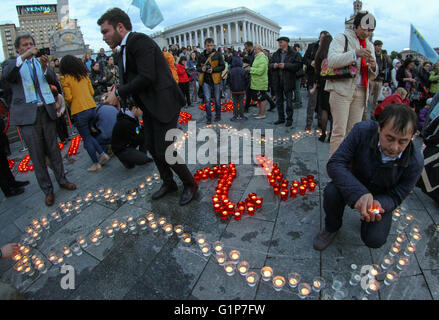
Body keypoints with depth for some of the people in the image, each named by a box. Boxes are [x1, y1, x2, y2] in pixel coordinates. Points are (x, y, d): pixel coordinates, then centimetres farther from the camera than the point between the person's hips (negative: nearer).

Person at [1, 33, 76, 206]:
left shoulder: (40, 62, 16)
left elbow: (54, 80, 2)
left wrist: (44, 67, -16)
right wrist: (23, 57, -23)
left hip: (46, 111, 3)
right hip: (27, 114, -2)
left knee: (53, 150, 10)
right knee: (37, 155, 1)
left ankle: (62, 179, 25)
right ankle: (47, 190, 11)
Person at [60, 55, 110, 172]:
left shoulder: (65, 78, -5)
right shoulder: (84, 75, 9)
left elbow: (68, 97, -8)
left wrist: (69, 104, 12)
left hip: (79, 112, -5)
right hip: (92, 108, 5)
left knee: (87, 139, 6)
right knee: (89, 135, 22)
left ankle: (96, 164, 10)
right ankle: (102, 154, 10)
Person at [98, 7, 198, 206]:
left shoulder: (139, 41, -12)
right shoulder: (125, 49, 16)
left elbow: (146, 77, -22)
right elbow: (132, 79, 16)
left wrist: (119, 94, -14)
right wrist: (118, 95, -1)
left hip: (164, 104, -10)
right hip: (150, 107, 10)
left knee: (164, 151, -8)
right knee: (151, 147, 14)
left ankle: (190, 184, 13)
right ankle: (168, 183, 33)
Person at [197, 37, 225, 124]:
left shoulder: (218, 54, -1)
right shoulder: (202, 55, 8)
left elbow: (222, 66, -2)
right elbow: (198, 67, 16)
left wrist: (213, 69, -16)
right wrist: (201, 69, -7)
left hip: (215, 80, -2)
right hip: (205, 81, 2)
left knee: (217, 100, 9)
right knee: (207, 100, -2)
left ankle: (218, 116, 26)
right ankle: (209, 118, 7)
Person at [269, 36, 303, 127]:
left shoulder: (294, 54, -4)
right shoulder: (275, 54, 13)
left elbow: (298, 65, -13)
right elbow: (270, 64, 17)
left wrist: (285, 65, -19)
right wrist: (273, 65, -6)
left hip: (288, 81, -5)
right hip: (277, 81, 6)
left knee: (289, 101, 1)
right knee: (279, 100, 11)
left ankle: (289, 119, 10)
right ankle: (281, 118, 23)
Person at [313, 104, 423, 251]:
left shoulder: (415, 162, -24)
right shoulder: (363, 130, -29)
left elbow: (395, 197, -13)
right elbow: (335, 163, -31)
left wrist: (378, 203, -38)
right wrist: (358, 193, -46)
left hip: (380, 199, 1)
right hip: (354, 183, 0)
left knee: (375, 240, -19)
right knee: (331, 192, -34)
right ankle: (332, 227, -1)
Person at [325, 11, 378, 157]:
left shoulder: (369, 46, 22)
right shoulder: (342, 38, 4)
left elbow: (371, 76, 22)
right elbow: (332, 61, -14)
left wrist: (373, 67, -1)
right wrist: (355, 53, -25)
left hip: (360, 92, 6)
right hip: (341, 89, -6)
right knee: (339, 131, -10)